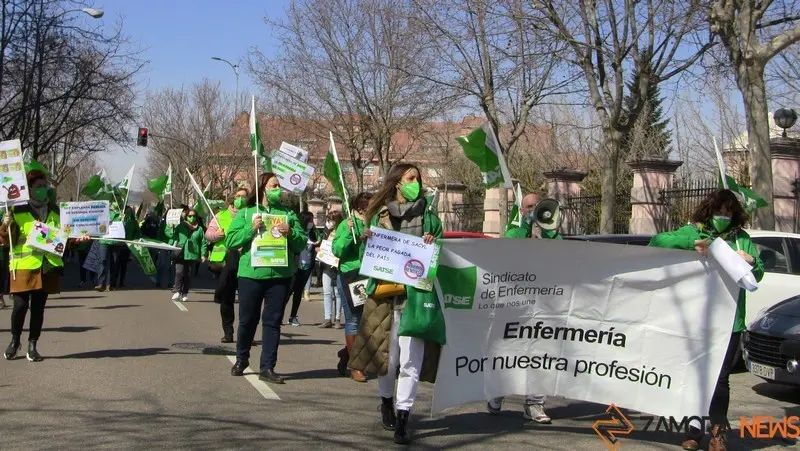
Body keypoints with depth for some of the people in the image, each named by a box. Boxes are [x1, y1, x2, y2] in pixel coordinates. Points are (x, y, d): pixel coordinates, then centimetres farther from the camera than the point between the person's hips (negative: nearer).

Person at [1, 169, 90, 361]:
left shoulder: (55, 210, 13)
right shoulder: (16, 210, -1)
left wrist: (76, 238, 3)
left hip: (48, 265, 3)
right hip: (24, 265, -3)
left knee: (38, 307, 6)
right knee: (21, 305, -6)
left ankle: (32, 345, 15)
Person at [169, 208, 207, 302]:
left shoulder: (199, 229, 8)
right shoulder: (180, 227, 8)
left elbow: (203, 243, 8)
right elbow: (174, 238, 4)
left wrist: (203, 254, 1)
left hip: (192, 255, 1)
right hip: (180, 254, -1)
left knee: (188, 275, 5)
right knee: (179, 272, -13)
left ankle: (185, 293, 13)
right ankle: (176, 292, -12)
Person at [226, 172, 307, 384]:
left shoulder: (288, 214, 11)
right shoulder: (246, 213, 7)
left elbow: (302, 243, 7)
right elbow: (230, 241, 0)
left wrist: (290, 233, -12)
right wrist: (251, 228, -12)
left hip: (280, 276, 1)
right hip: (251, 274, -1)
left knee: (272, 322, 2)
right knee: (247, 320, 9)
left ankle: (267, 367, 7)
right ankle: (241, 359, 30)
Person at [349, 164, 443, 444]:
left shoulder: (428, 216, 8)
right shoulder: (379, 216, 9)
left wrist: (433, 245, -10)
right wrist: (365, 242, -6)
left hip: (416, 295, -1)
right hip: (386, 294, 1)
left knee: (410, 361, -6)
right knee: (386, 356, 8)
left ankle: (402, 422, 0)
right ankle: (386, 402, 35)